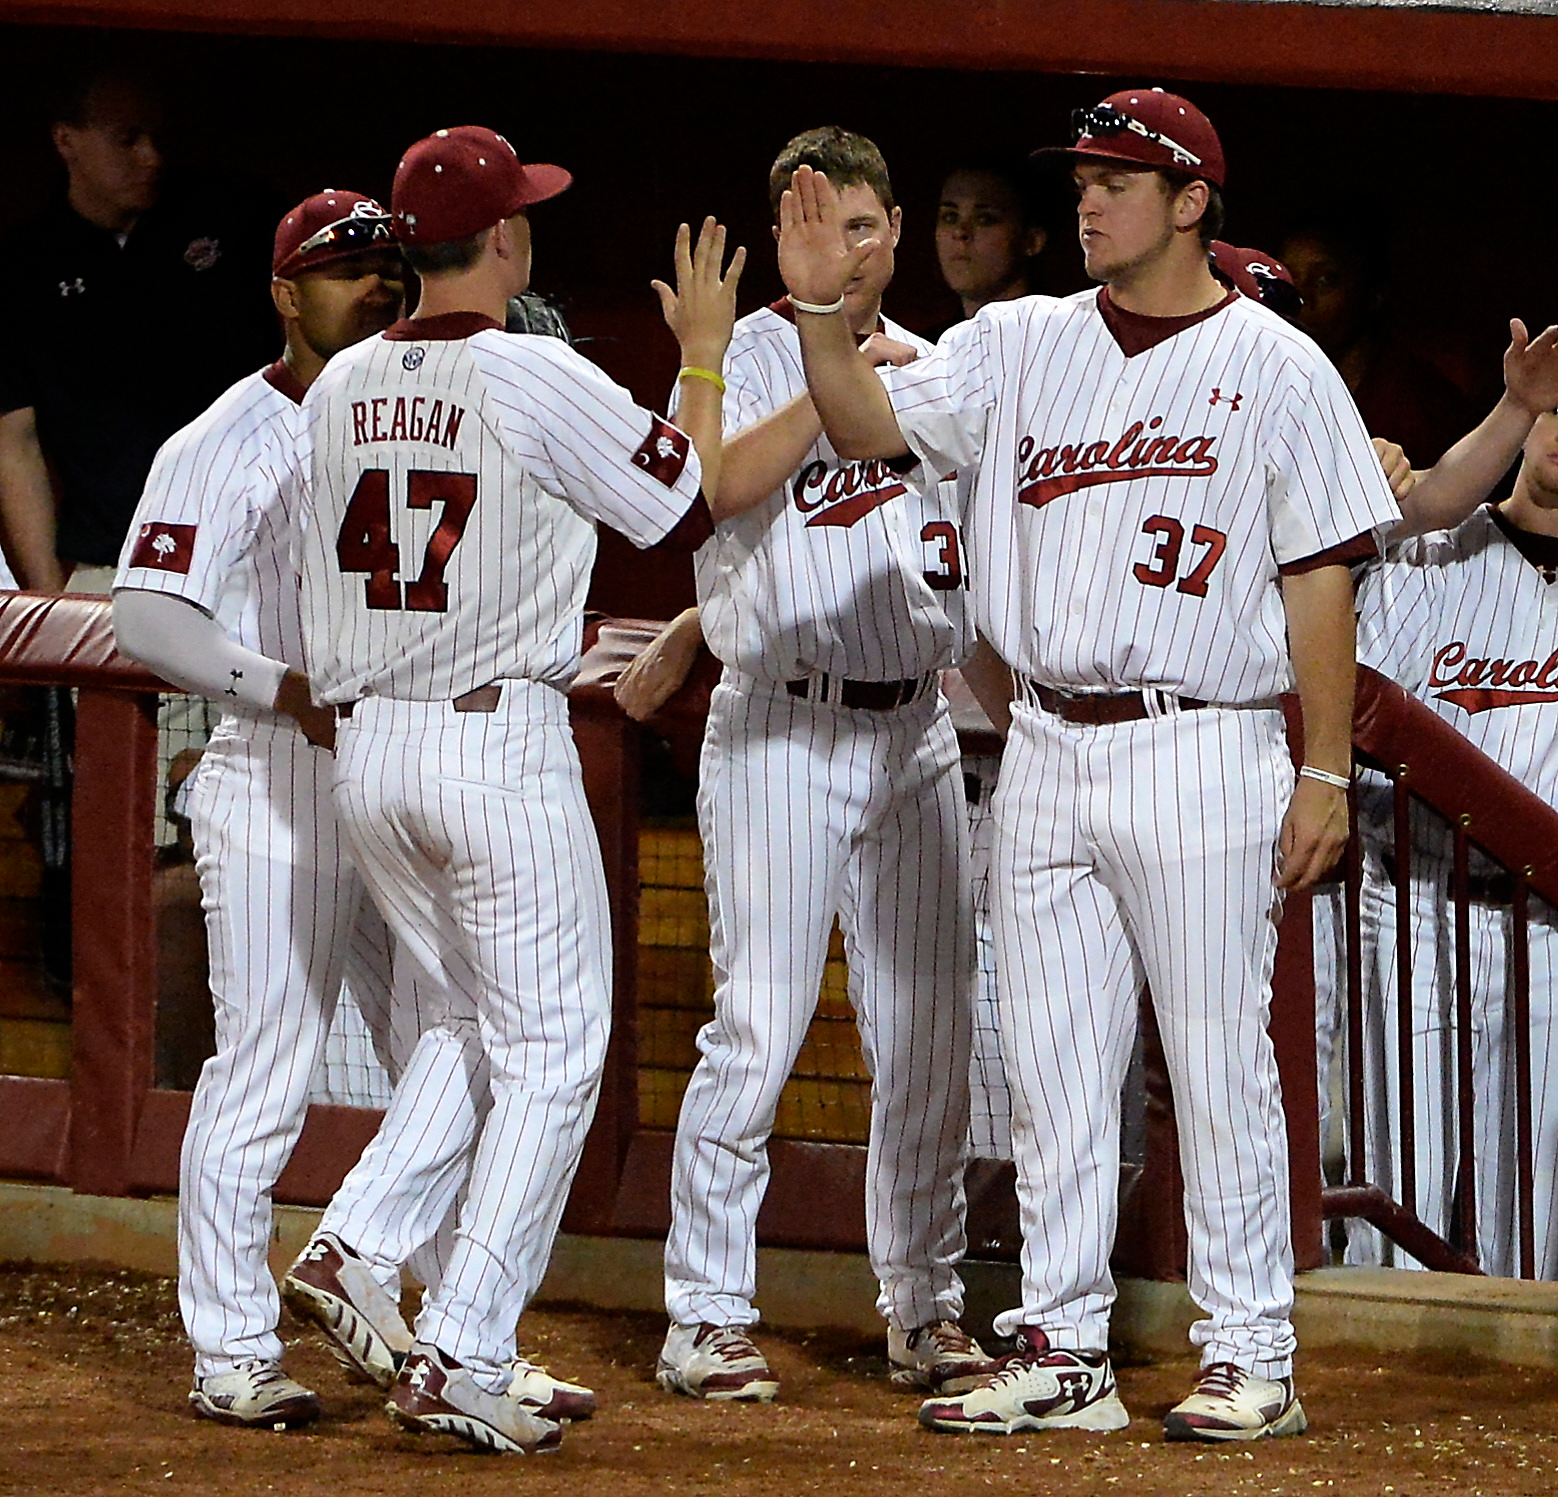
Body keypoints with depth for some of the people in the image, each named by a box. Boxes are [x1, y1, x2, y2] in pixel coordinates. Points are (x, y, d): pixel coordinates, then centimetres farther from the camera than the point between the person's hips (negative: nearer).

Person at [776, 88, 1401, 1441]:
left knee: (1220, 1066, -3)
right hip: (1047, 755, 5)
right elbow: (874, 430, 2)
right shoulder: (1018, 346, 11)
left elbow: (1321, 578, -3)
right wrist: (823, 311, -15)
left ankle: (1252, 1356, 4)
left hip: (1201, 756, -5)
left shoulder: (1277, 368, -1)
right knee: (1053, 1069, 6)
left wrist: (1327, 772, -8)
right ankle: (1063, 1356, 12)